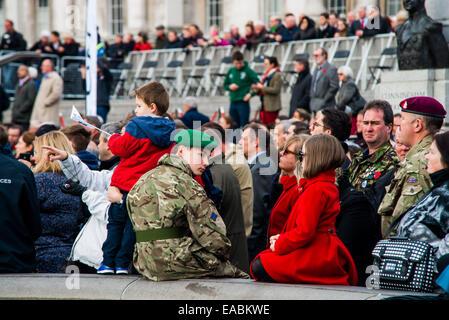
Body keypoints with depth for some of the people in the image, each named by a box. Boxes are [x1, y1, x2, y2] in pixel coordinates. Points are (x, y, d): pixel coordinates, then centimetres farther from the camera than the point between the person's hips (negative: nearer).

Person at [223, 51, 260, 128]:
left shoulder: (248, 71, -5)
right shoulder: (230, 71, 10)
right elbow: (225, 85, 19)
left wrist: (251, 93, -17)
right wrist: (230, 87, -3)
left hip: (243, 102, -5)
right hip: (233, 102, 6)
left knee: (244, 126, -7)